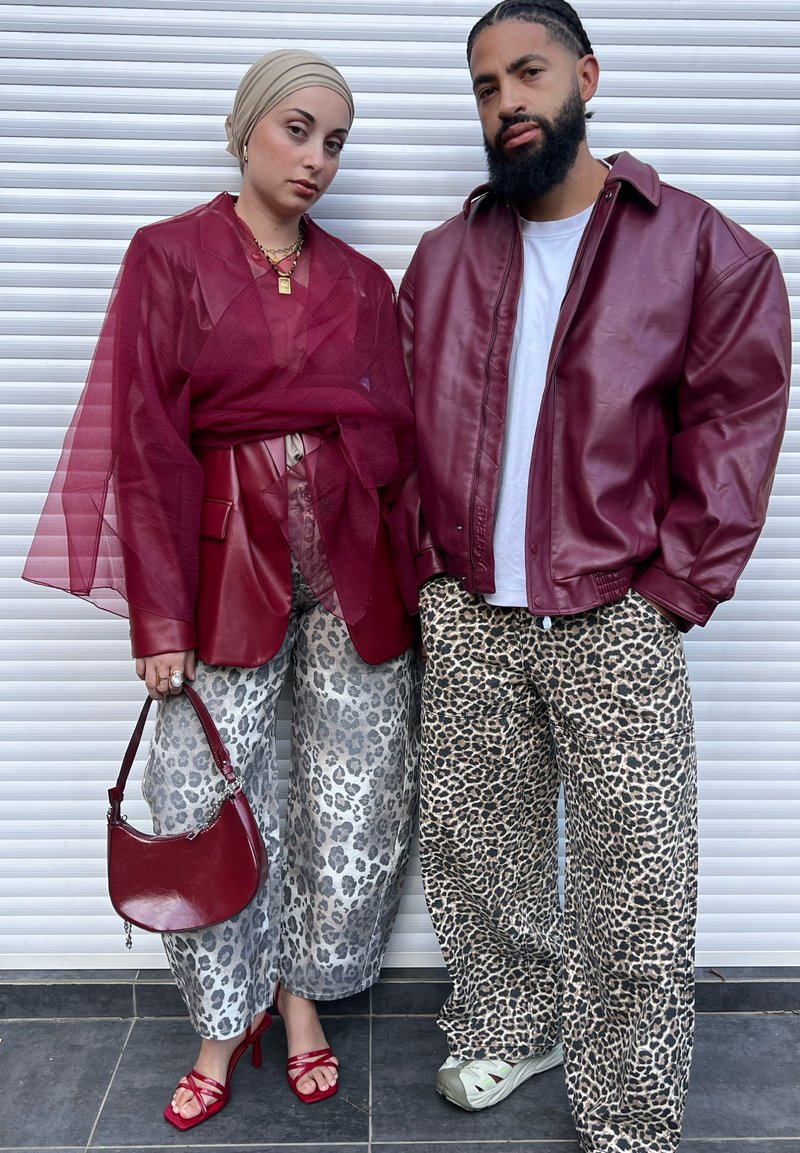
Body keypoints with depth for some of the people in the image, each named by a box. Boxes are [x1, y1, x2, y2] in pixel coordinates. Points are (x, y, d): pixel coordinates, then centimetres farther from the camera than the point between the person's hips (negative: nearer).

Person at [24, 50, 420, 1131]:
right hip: (229, 562, -2)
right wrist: (160, 617, -8)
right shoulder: (170, 256, 3)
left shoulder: (361, 282, 11)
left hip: (356, 562, 3)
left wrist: (411, 581, 5)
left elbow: (399, 434, 11)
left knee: (360, 807, 5)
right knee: (203, 801, -1)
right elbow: (147, 442, -3)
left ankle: (302, 994, 30)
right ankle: (225, 1020, 24)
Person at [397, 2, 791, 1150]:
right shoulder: (445, 259, 11)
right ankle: (507, 1027, 38)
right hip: (464, 616, 4)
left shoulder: (702, 249, 1)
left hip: (615, 622, -3)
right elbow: (405, 425, 13)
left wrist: (677, 585, -8)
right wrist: (425, 565, 3)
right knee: (469, 845, 14)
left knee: (634, 890, 3)